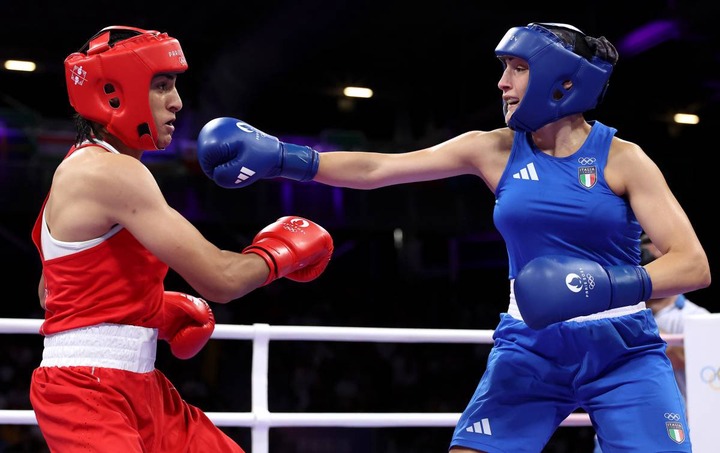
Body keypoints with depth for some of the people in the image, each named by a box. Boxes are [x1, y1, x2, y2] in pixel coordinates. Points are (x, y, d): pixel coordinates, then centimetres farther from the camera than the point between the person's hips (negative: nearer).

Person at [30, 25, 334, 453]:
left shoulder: (90, 168, 13)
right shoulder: (110, 173, -18)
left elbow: (52, 292, 23)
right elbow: (219, 279, -23)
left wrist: (158, 309, 14)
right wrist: (282, 250, -2)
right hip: (88, 391, -11)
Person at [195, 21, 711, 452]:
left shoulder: (622, 158, -7)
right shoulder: (494, 150, 1)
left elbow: (693, 264, -12)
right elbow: (376, 168, -1)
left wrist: (613, 285, -29)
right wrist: (282, 157, -11)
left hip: (624, 356, -2)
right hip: (530, 353, 2)